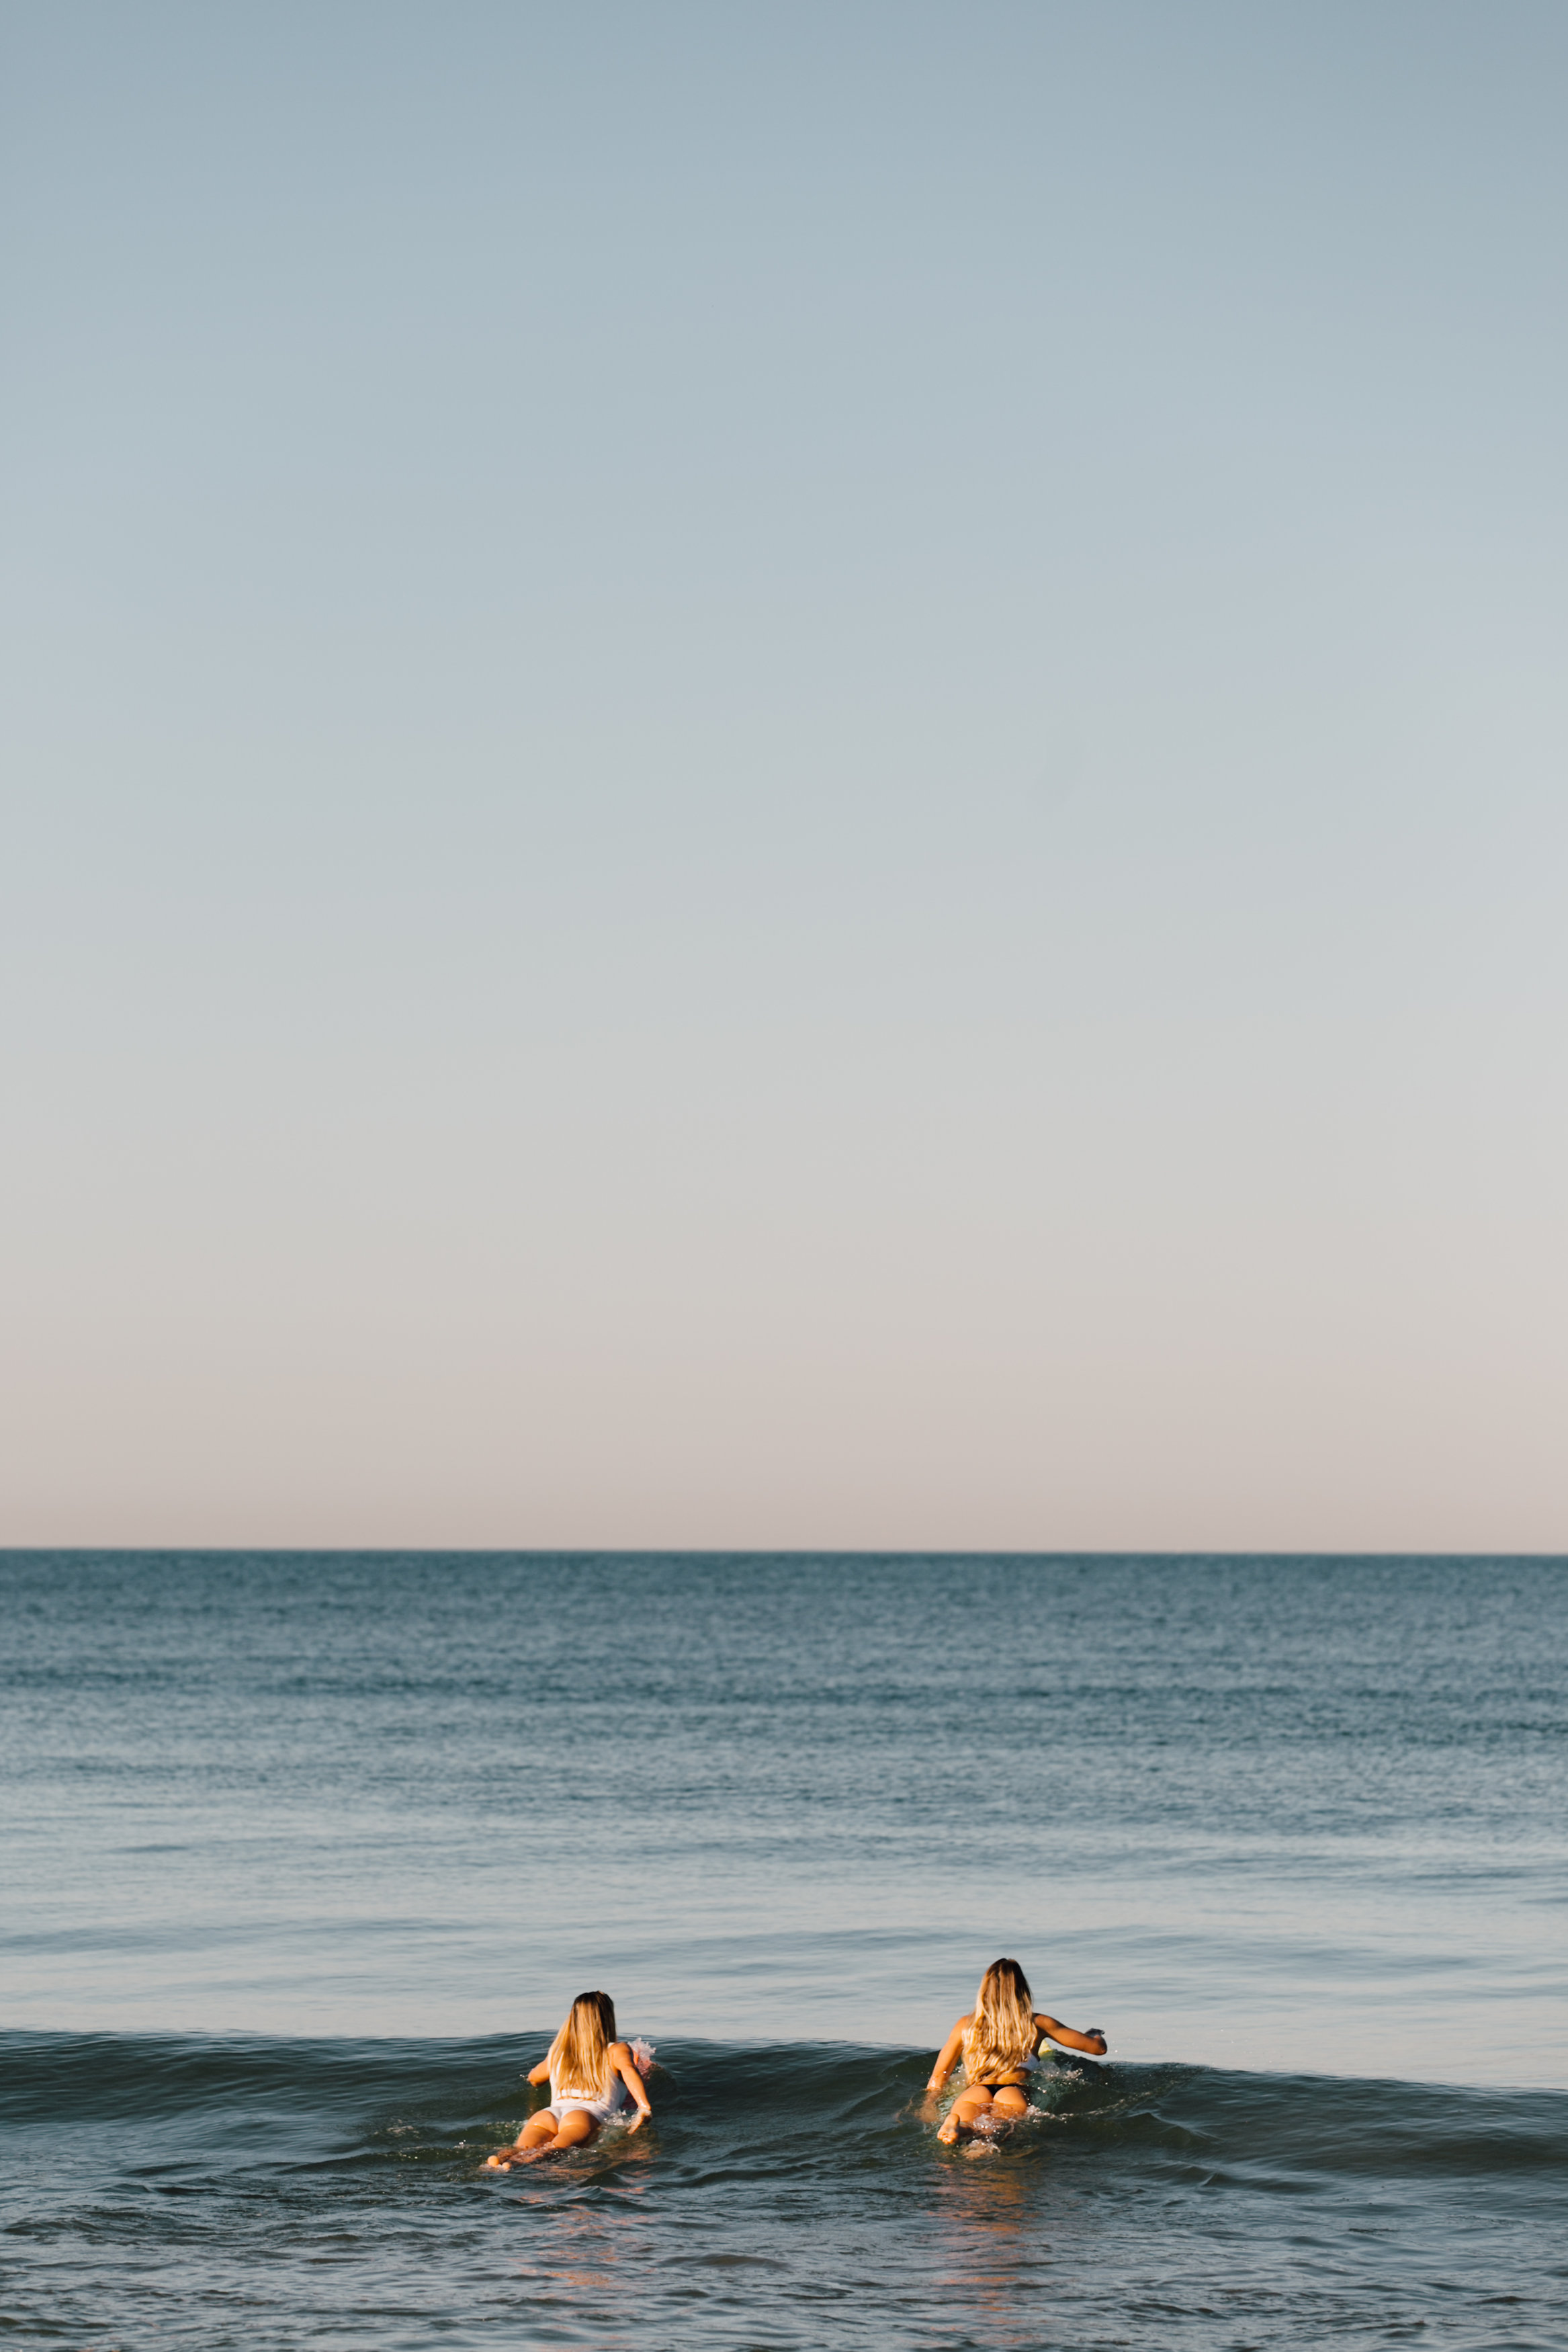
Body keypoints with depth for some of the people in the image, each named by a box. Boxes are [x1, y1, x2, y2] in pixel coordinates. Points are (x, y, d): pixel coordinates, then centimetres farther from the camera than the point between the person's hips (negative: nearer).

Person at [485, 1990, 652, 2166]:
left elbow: (533, 2078, 55)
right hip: (590, 2114, -3)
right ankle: (517, 2164, -65)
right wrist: (646, 2108, -11)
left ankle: (501, 2159, -62)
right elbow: (628, 2069, 0)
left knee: (523, 2150, -28)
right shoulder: (617, 2050, 24)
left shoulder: (556, 2053, 36)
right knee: (555, 2150, -34)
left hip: (547, 2113, 3)